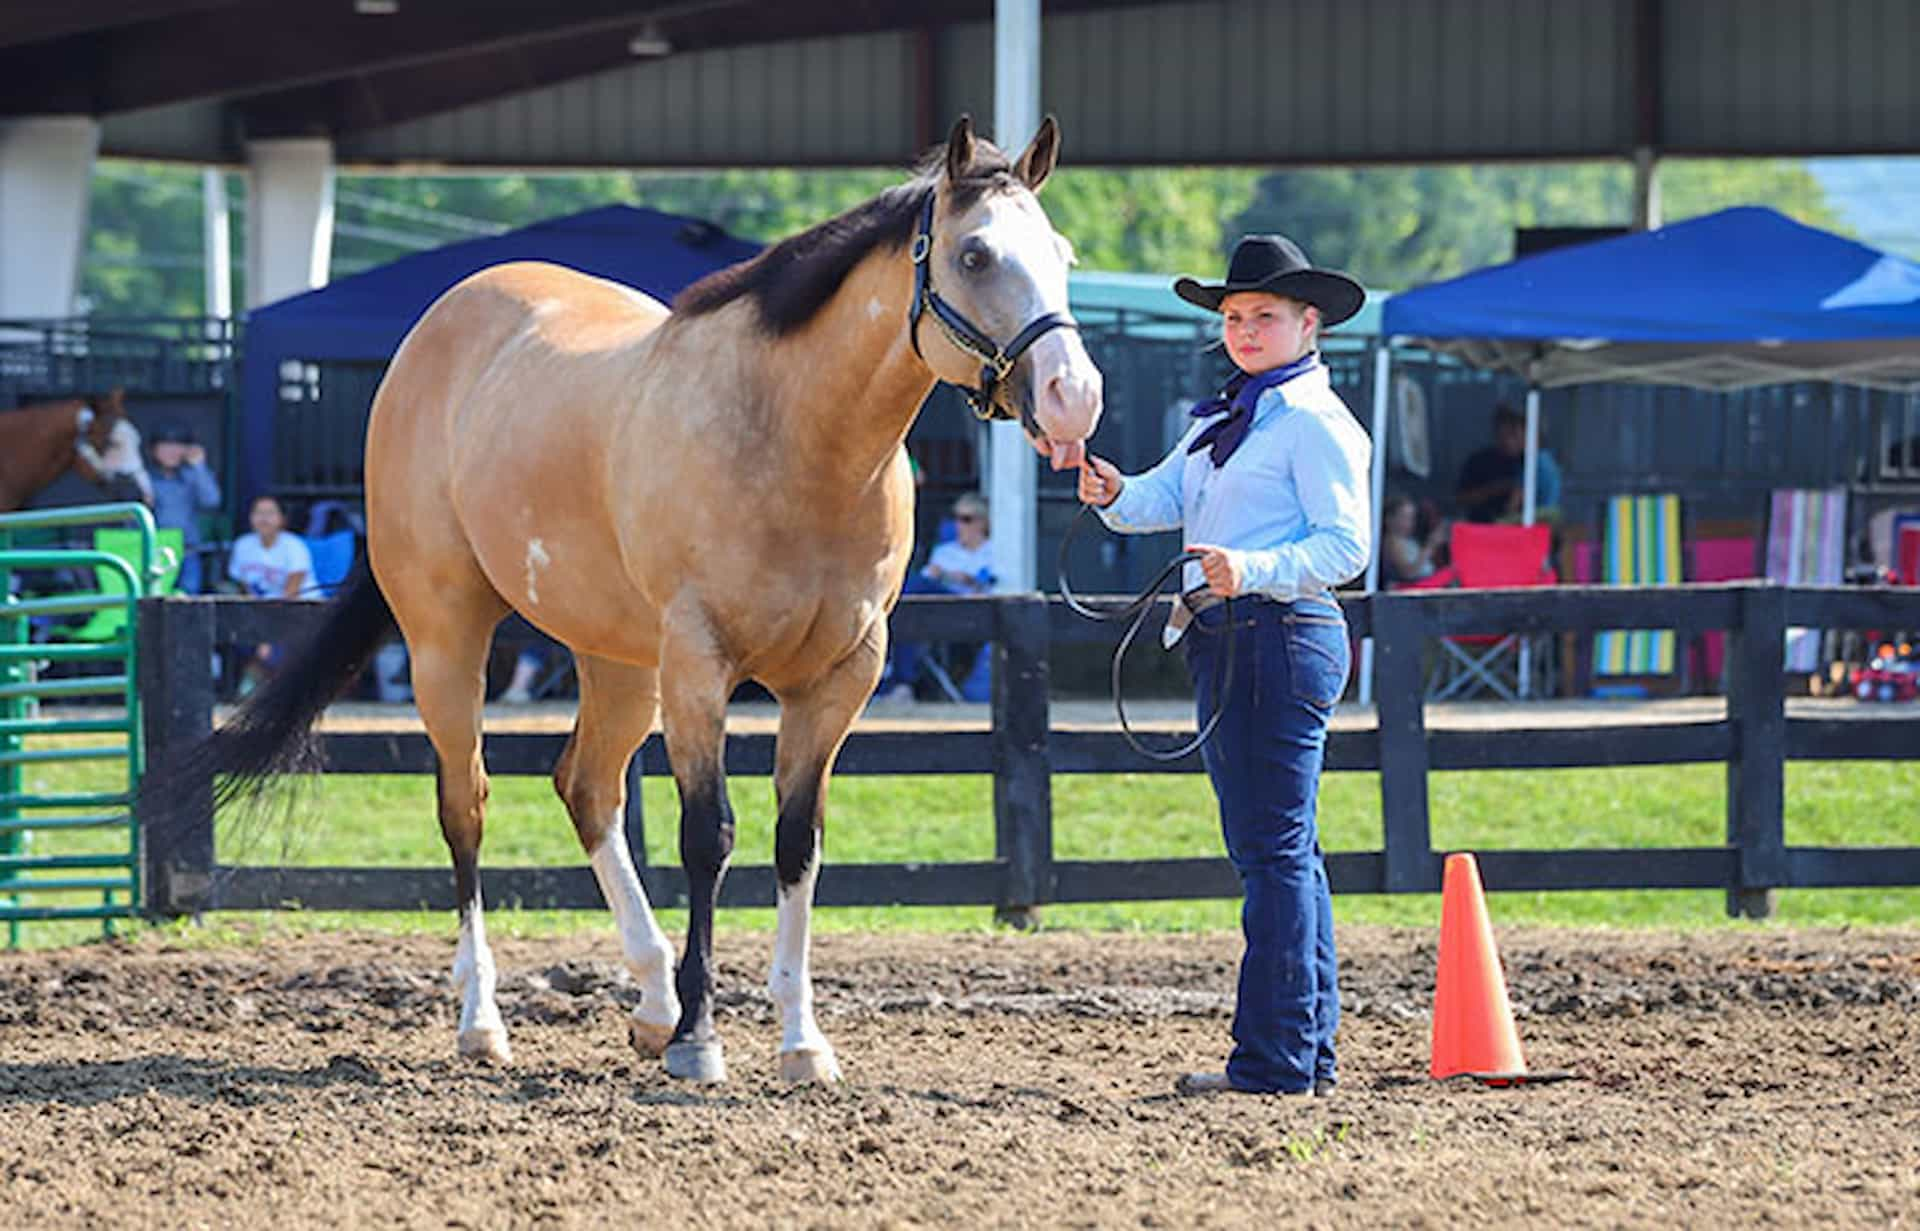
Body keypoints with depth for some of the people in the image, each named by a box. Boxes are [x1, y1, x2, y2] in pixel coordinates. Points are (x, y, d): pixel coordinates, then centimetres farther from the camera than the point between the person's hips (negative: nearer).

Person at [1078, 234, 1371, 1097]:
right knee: (1279, 852, 13)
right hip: (1226, 640, 10)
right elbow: (1164, 499, 11)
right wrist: (1114, 495, -10)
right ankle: (1310, 1052, 19)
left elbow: (1345, 544, -16)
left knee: (1274, 848, -11)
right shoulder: (1225, 419, 20)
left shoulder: (1314, 421, -9)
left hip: (1280, 637, -10)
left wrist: (1254, 570, -29)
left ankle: (1277, 1061, -11)